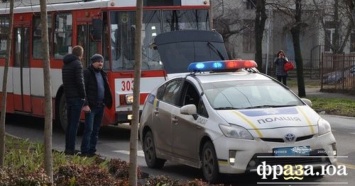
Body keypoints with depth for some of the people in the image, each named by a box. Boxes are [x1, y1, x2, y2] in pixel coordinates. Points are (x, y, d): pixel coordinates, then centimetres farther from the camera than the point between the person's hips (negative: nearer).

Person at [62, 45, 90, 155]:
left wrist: (67, 94, 16)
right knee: (74, 124, -7)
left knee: (70, 124, 13)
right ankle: (71, 149, -8)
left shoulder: (65, 65, 15)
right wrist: (84, 96, -9)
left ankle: (68, 148, 15)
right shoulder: (77, 64, -12)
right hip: (76, 97, -8)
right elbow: (79, 81, -17)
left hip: (68, 97, 8)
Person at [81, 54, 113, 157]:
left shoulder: (102, 74, 17)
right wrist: (85, 104, -20)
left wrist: (107, 102, 13)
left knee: (96, 130, 10)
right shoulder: (87, 73, -8)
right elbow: (83, 89, -14)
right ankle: (85, 151, -9)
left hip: (100, 106, 8)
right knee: (89, 129, -10)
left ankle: (92, 150, 16)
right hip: (91, 106, -8)